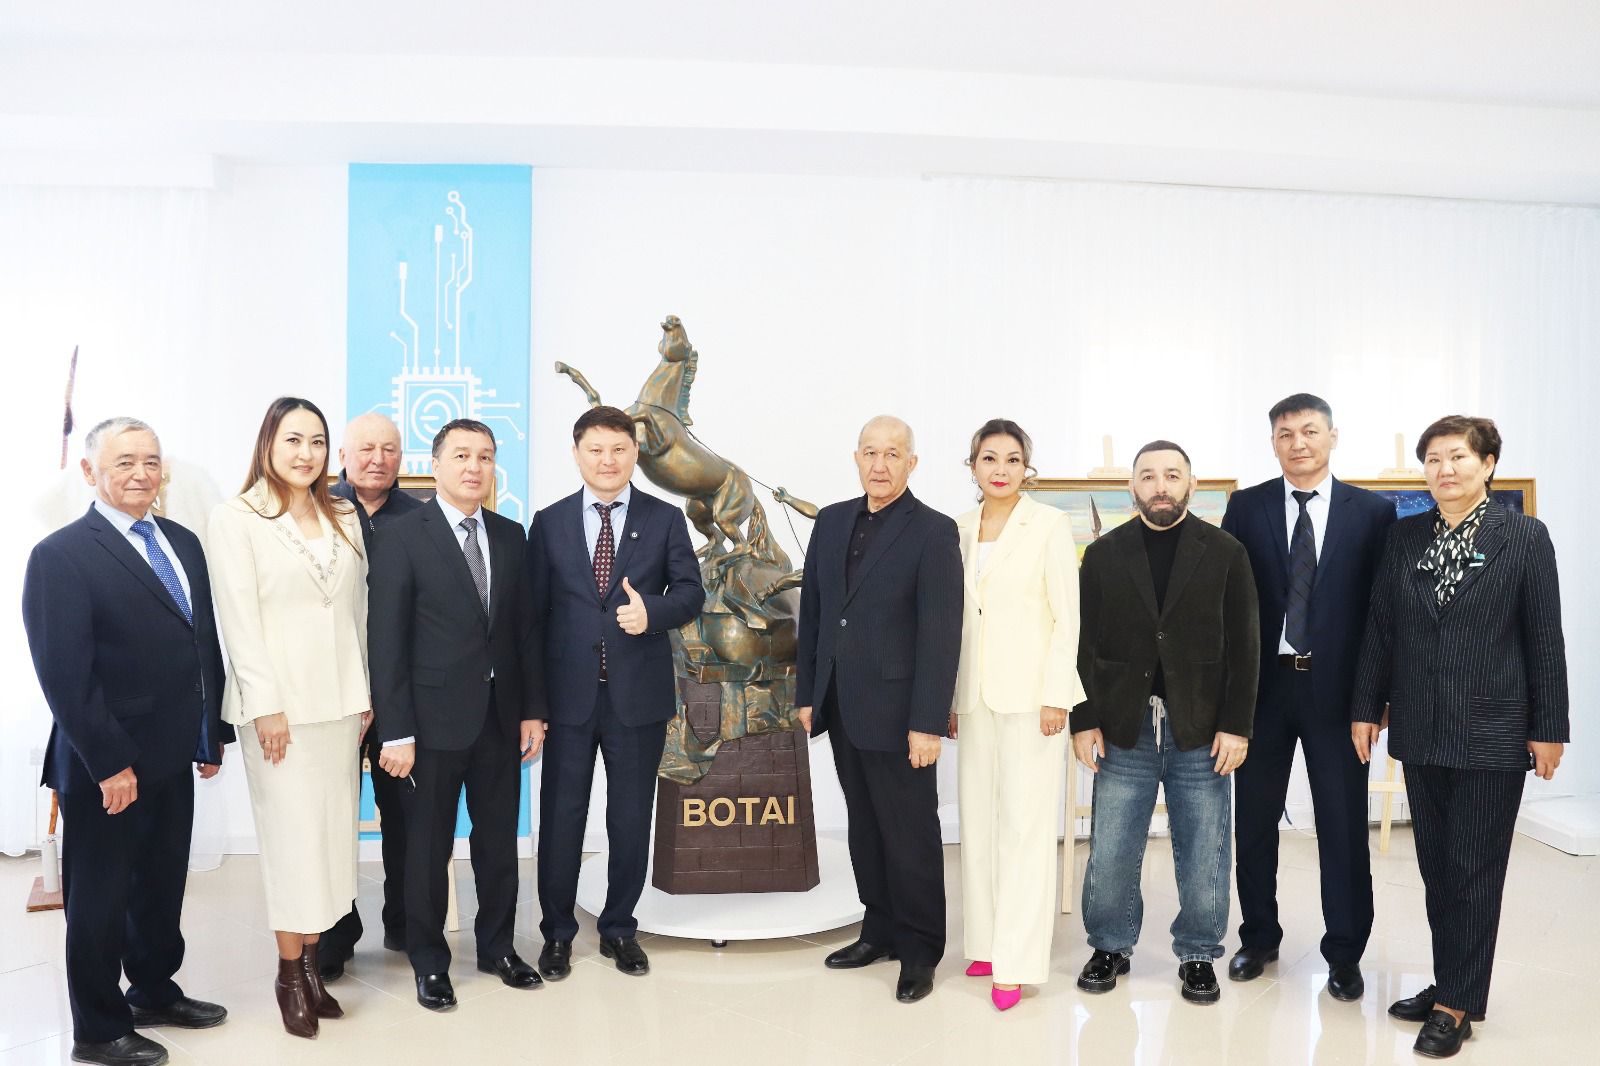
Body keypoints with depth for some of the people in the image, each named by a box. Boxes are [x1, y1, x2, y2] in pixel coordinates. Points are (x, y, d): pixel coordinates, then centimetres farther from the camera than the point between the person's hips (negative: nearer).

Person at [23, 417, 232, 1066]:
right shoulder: (61, 556, -13)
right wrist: (108, 764, -19)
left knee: (162, 884, 20)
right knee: (99, 897, 10)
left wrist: (212, 734, 10)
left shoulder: (182, 543, 9)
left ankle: (155, 991, 39)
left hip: (172, 756, 7)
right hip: (107, 765, -7)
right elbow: (64, 673, -17)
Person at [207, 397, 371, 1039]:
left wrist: (366, 692, 8)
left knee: (333, 832, 7)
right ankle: (291, 974, 12)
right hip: (279, 702, -5)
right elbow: (239, 618, -8)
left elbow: (358, 609, 11)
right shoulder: (236, 518, -3)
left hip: (341, 699, 5)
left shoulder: (344, 520, 11)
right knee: (294, 835, -1)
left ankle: (313, 960, 18)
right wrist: (265, 706, -12)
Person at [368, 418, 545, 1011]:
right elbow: (386, 642, -10)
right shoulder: (403, 537, -8)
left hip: (500, 716, 4)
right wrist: (395, 732, -13)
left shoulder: (510, 536, 7)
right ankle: (429, 962, 27)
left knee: (499, 839, 14)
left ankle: (497, 946, 33)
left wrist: (531, 710, 6)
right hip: (436, 718, -4)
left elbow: (522, 629, 9)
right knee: (430, 846, 10)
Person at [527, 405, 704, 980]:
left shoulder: (665, 519, 3)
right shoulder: (549, 523, 4)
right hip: (568, 694, 0)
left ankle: (619, 928, 29)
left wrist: (652, 611, -22)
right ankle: (557, 932, 27)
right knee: (561, 815, 9)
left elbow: (691, 591, 0)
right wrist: (531, 698, -2)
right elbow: (534, 612, 3)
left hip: (639, 694, 0)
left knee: (631, 817, 11)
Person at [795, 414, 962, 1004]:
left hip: (896, 712, -6)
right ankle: (880, 929, 31)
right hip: (842, 708, 6)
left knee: (911, 834, 5)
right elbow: (812, 612, 12)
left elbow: (940, 634, -13)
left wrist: (928, 723, -17)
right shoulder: (831, 521, 9)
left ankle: (919, 951, 20)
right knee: (864, 827, 16)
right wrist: (807, 694, 10)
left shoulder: (934, 532, -9)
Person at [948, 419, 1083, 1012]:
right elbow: (956, 619, 12)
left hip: (1031, 692, -5)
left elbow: (1068, 615, -6)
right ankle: (987, 943, 21)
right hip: (975, 695, 5)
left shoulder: (1050, 525, -4)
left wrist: (1056, 696, -13)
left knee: (1025, 824, -4)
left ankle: (1017, 963, 3)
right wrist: (949, 697, 10)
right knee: (978, 821, 9)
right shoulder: (960, 530, 9)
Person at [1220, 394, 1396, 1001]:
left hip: (1336, 689, -1)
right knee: (1254, 819, 12)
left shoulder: (1373, 512, 1)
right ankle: (1259, 936, 30)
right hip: (1262, 685, 1)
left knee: (1344, 825, 7)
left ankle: (1344, 952, 23)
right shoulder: (1247, 507, 2)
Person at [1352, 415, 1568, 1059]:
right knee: (1436, 868, 12)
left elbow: (1545, 637, -4)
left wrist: (1549, 728, -5)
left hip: (1492, 731, -4)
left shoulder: (1524, 537, -4)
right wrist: (1367, 709, 5)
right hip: (1420, 729, 4)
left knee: (1475, 872, 3)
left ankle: (1456, 1005, 14)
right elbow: (1380, 628, 7)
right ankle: (1450, 986, 25)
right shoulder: (1404, 537, 5)